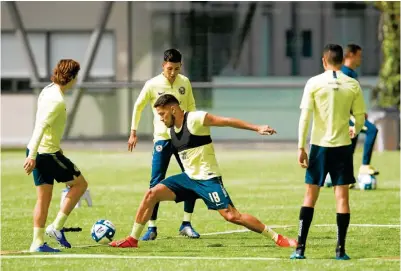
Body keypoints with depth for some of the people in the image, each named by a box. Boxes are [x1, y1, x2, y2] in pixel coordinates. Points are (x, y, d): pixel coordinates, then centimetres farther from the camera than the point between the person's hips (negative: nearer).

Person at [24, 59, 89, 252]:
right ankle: (57, 226, 3)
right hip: (47, 153, -9)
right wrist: (32, 155, -28)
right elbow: (41, 127, -26)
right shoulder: (57, 101, -20)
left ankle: (37, 242, 9)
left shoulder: (48, 91, 9)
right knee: (80, 184, 4)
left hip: (38, 152, 9)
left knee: (44, 198, 11)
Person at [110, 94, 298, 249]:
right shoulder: (172, 129, 7)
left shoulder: (195, 119, -15)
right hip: (189, 177, 7)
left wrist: (257, 128, -22)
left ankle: (278, 239, -7)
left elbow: (228, 121, -17)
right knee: (152, 194, -4)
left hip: (208, 179, -7)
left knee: (231, 216, -16)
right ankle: (133, 239, 4)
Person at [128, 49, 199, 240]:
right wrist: (133, 132, 6)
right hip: (162, 138, -3)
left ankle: (186, 224, 9)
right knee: (156, 183, -7)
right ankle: (152, 227, 0)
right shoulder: (152, 85, -6)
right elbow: (138, 107, 6)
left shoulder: (185, 83, 3)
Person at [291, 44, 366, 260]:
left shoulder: (314, 83, -5)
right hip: (342, 146, 0)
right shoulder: (353, 85, -2)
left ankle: (300, 248, 2)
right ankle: (340, 250, 1)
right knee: (342, 196, 4)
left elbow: (304, 117, -8)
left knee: (310, 195, 7)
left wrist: (301, 147, -3)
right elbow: (360, 117, 4)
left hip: (319, 145, 0)